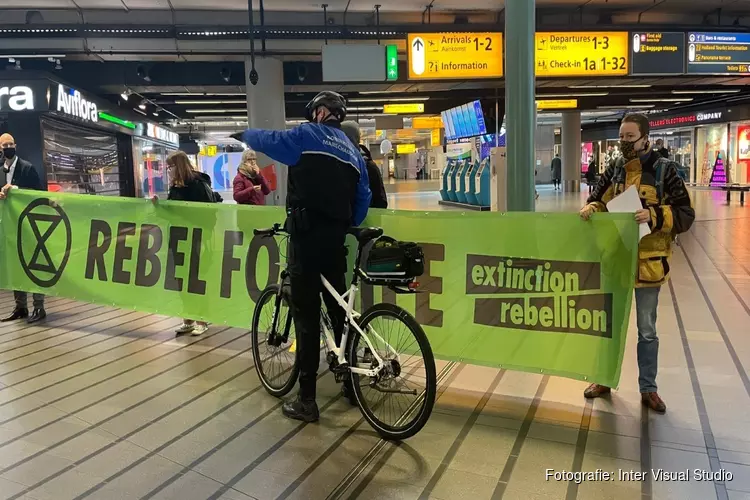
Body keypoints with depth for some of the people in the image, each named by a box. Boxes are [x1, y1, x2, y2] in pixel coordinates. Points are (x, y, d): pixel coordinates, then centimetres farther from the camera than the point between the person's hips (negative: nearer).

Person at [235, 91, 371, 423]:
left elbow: (268, 140, 7)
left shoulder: (307, 135, 0)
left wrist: (245, 134, 29)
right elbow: (364, 198, 15)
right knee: (339, 309, 17)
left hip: (306, 237, -6)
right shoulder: (353, 152, 18)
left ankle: (306, 401, 4)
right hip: (335, 240, 6)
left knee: (307, 316, -2)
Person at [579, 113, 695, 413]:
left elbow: (685, 215, -9)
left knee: (647, 330, 9)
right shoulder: (613, 171, 5)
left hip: (647, 262, -3)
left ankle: (648, 389, 24)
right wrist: (592, 208, -12)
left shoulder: (665, 170, -7)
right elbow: (599, 203, 11)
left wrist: (654, 215, -26)